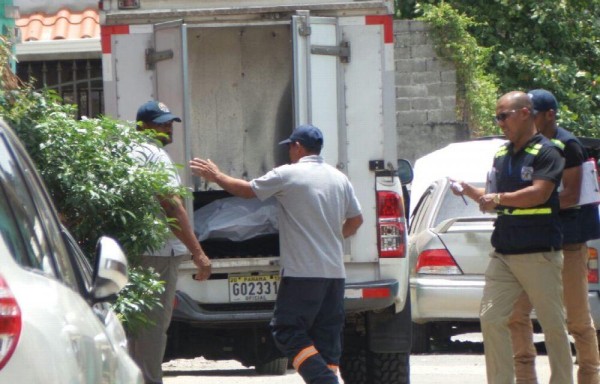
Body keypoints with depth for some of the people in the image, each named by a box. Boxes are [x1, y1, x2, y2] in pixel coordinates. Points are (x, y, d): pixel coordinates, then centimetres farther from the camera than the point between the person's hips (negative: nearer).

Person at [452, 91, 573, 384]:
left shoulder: (546, 152, -7)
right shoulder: (501, 155, 16)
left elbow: (539, 193, -18)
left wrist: (498, 199, -15)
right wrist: (470, 192, 4)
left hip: (539, 255, -7)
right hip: (503, 254, 7)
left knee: (553, 326, 1)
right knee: (491, 319, -3)